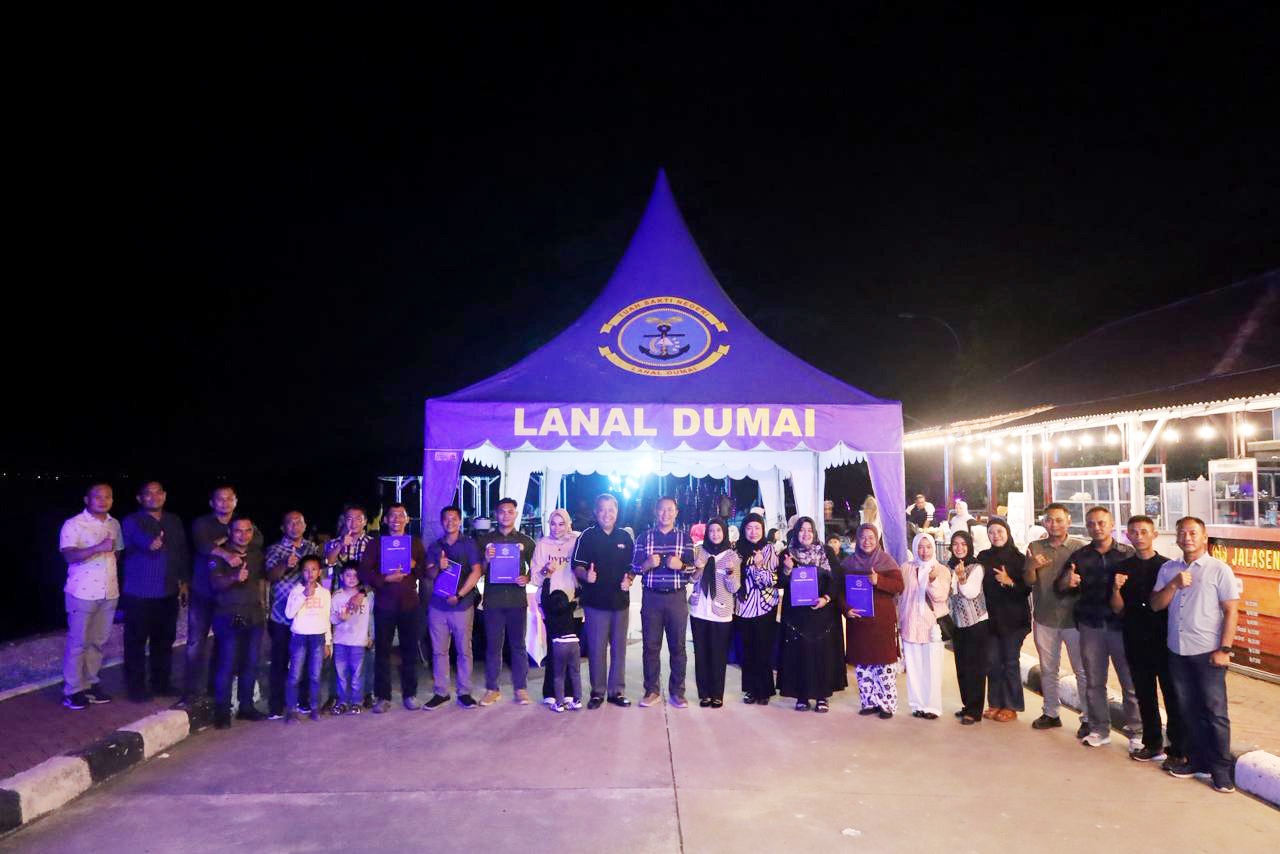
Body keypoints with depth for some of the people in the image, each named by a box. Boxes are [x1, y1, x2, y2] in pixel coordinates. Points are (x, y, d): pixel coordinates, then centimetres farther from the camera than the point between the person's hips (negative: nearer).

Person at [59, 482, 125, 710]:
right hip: (82, 593, -5)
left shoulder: (114, 524, 9)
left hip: (109, 592, 5)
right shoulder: (73, 524, -9)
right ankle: (73, 690, 13)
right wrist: (98, 547, -33)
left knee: (98, 641, 12)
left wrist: (114, 580, 10)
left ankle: (90, 683, 23)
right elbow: (69, 556, -20)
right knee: (77, 642, 3)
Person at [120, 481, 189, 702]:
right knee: (136, 642, 2)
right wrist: (149, 544, -49)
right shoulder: (131, 521, -3)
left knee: (164, 640, 12)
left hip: (168, 593, 5)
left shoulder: (174, 522, 12)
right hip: (139, 594, -4)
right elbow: (139, 540, -26)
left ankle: (161, 682, 24)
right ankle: (136, 687, 12)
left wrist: (184, 581, 12)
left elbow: (183, 553, 17)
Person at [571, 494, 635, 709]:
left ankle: (617, 691, 19)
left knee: (619, 648, 9)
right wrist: (586, 575, -25)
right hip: (595, 601, -3)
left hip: (620, 600, 3)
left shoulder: (625, 537, 9)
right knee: (596, 649, 0)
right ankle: (597, 692, 12)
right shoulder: (587, 536, -1)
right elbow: (577, 566, -4)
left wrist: (629, 580, -4)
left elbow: (632, 566, 15)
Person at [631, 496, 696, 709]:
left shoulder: (684, 538, 8)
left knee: (677, 646, 2)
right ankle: (652, 691, 12)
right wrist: (648, 564, -14)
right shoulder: (644, 537, 9)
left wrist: (680, 565, -16)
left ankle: (676, 692, 11)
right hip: (651, 597, 1)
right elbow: (635, 568, 7)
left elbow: (693, 569, 4)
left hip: (677, 597, 0)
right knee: (651, 645, 3)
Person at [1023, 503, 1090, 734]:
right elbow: (1028, 582, 5)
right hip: (1044, 617, 4)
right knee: (1047, 669, 14)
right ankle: (1051, 713, 27)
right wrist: (1032, 567, -15)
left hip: (1073, 617, -3)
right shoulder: (1035, 547, 4)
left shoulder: (1081, 547, -6)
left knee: (1082, 670, 3)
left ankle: (1088, 718, 13)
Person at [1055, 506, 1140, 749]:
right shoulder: (1079, 556, 7)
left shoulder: (1128, 554, 0)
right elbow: (1060, 588, 7)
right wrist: (1066, 583, -15)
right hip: (1090, 626, 3)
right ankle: (1099, 729, 20)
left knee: (1131, 681, 0)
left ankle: (1135, 731, 13)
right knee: (1094, 681, 9)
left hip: (1121, 624, -2)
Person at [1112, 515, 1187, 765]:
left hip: (1164, 641, -3)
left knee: (1173, 696, 4)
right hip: (1136, 643, 3)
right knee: (1145, 696, 13)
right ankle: (1152, 744, 26)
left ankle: (1179, 751, 14)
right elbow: (1118, 610, 2)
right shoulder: (1123, 568, 4)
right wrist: (1116, 589, -15)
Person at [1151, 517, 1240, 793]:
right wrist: (1174, 585, -12)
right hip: (1177, 652, 4)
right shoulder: (1168, 570, 9)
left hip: (1208, 653, -4)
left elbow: (1231, 611, -7)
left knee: (1214, 711, 0)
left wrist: (1224, 649, -12)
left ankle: (1221, 768, 10)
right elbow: (1156, 605, 4)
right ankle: (1197, 760, 23)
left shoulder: (1219, 570, -5)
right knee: (1189, 710, 12)